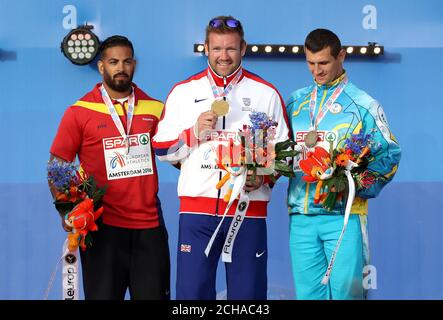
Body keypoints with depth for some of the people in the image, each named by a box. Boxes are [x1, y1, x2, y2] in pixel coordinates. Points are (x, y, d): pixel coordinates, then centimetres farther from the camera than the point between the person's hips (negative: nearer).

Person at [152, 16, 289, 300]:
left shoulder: (266, 93, 8)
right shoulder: (183, 92, 9)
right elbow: (162, 149, 9)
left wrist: (264, 178, -9)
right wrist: (195, 132, -8)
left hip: (248, 210, 0)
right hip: (196, 208, 0)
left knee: (248, 291, 2)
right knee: (192, 290, -1)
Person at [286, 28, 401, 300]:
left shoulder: (363, 105, 4)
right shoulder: (296, 103, 17)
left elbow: (388, 155, 0)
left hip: (344, 215, -4)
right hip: (301, 216, 4)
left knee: (346, 290, -6)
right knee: (307, 291, 5)